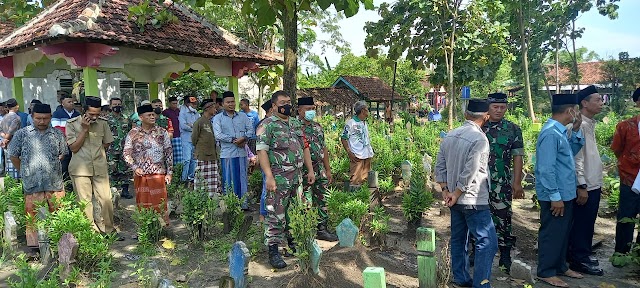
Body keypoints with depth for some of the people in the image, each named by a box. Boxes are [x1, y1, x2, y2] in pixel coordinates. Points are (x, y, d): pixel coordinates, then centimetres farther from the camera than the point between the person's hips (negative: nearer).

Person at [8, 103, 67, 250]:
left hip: (54, 183, 1)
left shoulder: (57, 134, 7)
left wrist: (51, 166, 12)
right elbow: (13, 156, 10)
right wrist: (25, 171, 9)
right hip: (32, 184, -1)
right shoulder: (22, 134, 3)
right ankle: (34, 244, 13)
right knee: (33, 216, 4)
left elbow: (62, 154, 16)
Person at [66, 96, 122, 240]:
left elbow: (107, 143, 16)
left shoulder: (103, 123, 3)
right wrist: (84, 129, -13)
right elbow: (73, 148, -7)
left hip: (100, 167, 2)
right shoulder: (72, 124, -3)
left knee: (106, 199, 2)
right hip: (81, 168, -2)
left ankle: (109, 229, 14)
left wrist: (96, 151, 5)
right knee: (85, 202, 3)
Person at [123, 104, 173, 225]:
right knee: (143, 203, 6)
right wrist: (135, 167, -10)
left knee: (160, 202, 0)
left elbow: (169, 153, 4)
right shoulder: (133, 133, 4)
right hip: (140, 174, 1)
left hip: (159, 173, -1)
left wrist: (169, 172, -1)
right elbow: (126, 153, 5)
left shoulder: (162, 132, 4)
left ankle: (163, 226, 9)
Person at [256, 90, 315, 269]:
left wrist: (310, 170, 13)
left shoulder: (296, 124, 14)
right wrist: (269, 176, -21)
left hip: (297, 177, 7)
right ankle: (273, 250, 6)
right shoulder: (268, 125, -8)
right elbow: (261, 151, -14)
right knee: (276, 215, -2)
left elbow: (305, 147, 18)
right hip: (278, 178, -7)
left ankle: (291, 241, 31)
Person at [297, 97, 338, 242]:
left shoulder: (317, 126, 13)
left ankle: (322, 229, 25)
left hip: (320, 172, 7)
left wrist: (328, 170, 17)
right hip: (304, 172, -7)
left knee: (322, 201, 13)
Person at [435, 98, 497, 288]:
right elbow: (469, 174, -20)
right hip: (474, 201, -8)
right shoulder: (479, 139, -17)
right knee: (487, 242, -1)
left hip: (456, 199, 8)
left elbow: (440, 167, 8)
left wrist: (445, 190, 8)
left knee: (458, 239, 16)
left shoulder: (450, 135, 5)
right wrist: (455, 195, -11)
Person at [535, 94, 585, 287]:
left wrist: (576, 131, 9)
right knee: (552, 233, 2)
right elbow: (547, 169, -25)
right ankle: (546, 272, 15)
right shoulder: (551, 133, -22)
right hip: (556, 196, -10)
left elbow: (572, 151, 21)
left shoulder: (560, 131, 9)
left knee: (563, 232, 20)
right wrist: (555, 197, -23)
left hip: (566, 193, 10)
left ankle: (560, 266, 34)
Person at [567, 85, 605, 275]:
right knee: (581, 223, 0)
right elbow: (576, 158, -20)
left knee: (588, 222, 17)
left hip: (593, 184, 9)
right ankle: (579, 260, 11)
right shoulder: (579, 125, -16)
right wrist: (582, 186, -20)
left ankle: (583, 254, 29)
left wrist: (598, 183, 18)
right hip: (585, 186, -9)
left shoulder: (590, 124, 14)